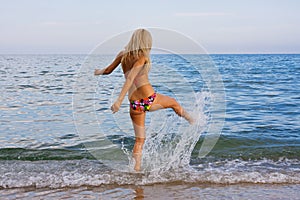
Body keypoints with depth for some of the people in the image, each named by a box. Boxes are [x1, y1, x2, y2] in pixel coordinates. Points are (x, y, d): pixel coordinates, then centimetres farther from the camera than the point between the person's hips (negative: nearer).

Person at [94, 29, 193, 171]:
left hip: (135, 104, 4)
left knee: (139, 140, 15)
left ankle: (136, 168, 13)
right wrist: (119, 100, -28)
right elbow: (130, 78, -22)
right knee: (173, 103, 28)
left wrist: (98, 71, 37)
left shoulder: (123, 55, 4)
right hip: (150, 99, -4)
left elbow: (108, 70, 15)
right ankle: (192, 121, 51)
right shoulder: (143, 57, -11)